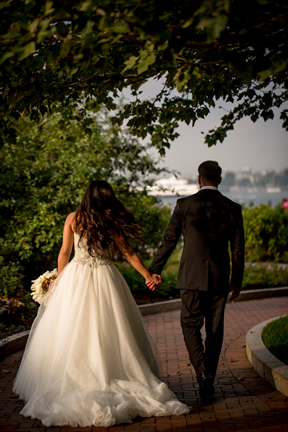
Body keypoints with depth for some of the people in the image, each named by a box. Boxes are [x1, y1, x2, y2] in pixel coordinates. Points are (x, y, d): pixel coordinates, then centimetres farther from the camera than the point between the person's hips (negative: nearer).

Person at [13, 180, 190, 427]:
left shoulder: (73, 219, -1)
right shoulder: (111, 222, -1)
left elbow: (65, 252, 3)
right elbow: (129, 253, 0)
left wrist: (58, 279, 15)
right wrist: (149, 276, 6)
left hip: (75, 278, 0)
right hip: (104, 279, 0)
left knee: (71, 334, 7)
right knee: (108, 333, 6)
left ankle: (68, 384, 7)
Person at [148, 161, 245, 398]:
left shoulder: (184, 205, -4)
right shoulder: (233, 208, 1)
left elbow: (169, 241, 0)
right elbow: (238, 249, 5)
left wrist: (154, 271, 10)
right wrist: (237, 281, 17)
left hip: (192, 277, -2)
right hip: (220, 278, 2)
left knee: (191, 326, 7)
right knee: (215, 330, 12)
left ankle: (202, 371, -14)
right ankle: (209, 381, 18)